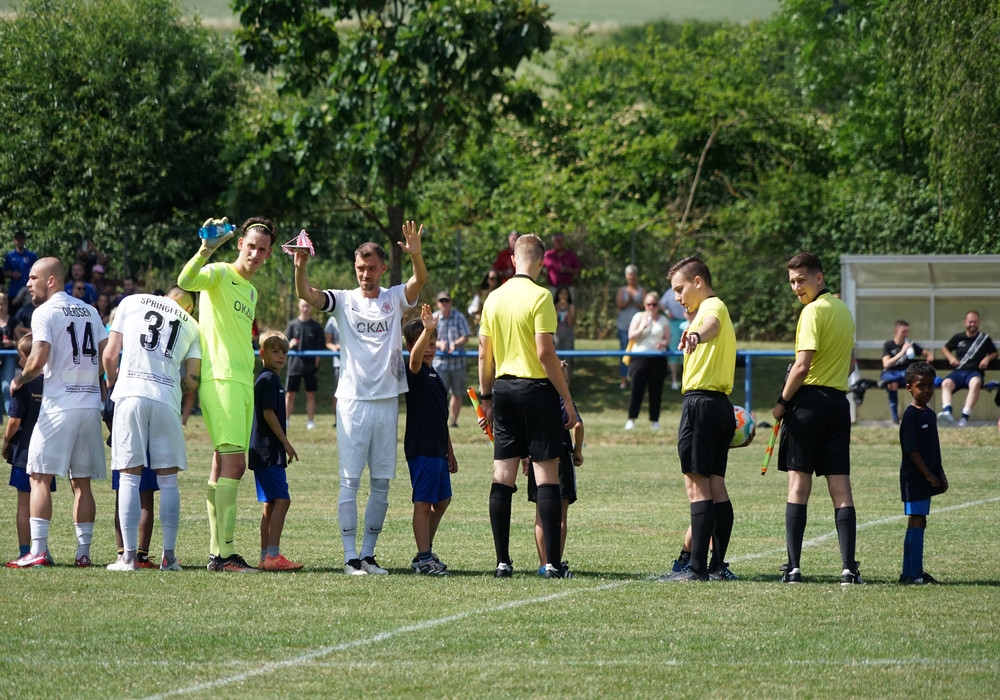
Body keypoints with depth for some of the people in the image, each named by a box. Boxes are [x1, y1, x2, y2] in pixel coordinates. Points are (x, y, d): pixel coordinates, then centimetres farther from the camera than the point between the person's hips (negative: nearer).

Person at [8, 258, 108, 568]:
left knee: (40, 476, -3)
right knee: (82, 481, 9)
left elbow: (39, 359, -16)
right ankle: (83, 551, 6)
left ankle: (38, 550, -10)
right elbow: (106, 357, 9)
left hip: (59, 403, -6)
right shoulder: (90, 312, 14)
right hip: (91, 402, 6)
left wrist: (19, 380, 1)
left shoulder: (45, 312, -6)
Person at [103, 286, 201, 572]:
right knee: (168, 480, 8)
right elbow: (192, 381, 11)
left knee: (129, 477, 1)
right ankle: (168, 556, 6)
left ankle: (129, 556, -3)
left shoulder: (132, 303, 15)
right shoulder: (192, 327, 18)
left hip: (130, 394, -1)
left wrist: (112, 382, 30)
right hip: (166, 398, 1)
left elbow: (110, 355, 11)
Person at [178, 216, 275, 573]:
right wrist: (206, 250, -38)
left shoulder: (251, 291, 23)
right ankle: (225, 552, -19)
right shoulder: (219, 274, -4)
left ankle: (216, 551, 10)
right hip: (220, 378, -9)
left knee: (225, 463, 8)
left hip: (243, 382, 9)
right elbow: (185, 281, -25)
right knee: (233, 461, -16)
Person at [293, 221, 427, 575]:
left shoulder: (395, 299, 7)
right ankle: (350, 556, -4)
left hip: (387, 400, 2)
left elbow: (420, 281, -11)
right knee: (350, 481, -5)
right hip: (353, 400, -2)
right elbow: (306, 293, -10)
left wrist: (415, 254, -31)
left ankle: (369, 553, 13)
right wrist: (300, 266, -30)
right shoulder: (344, 300, 4)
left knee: (382, 483, 5)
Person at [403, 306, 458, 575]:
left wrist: (449, 451, 24)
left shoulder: (435, 375, 17)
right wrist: (427, 329, -50)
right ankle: (424, 558, -6)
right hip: (421, 448, -9)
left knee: (442, 500, 16)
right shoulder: (415, 372, -8)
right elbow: (415, 357, -34)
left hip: (437, 449, 9)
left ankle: (426, 552, 26)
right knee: (424, 502, -7)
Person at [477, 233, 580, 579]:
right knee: (547, 474, -3)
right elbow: (545, 353, -15)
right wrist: (567, 400, -9)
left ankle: (502, 562, 4)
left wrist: (486, 398, 19)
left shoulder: (494, 298, 8)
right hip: (536, 387, -6)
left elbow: (484, 354, 10)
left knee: (502, 476, 6)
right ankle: (552, 561, -6)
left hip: (504, 388, 6)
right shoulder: (539, 297, -10)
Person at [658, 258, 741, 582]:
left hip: (701, 403, -11)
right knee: (716, 484, 8)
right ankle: (718, 564, 7)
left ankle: (697, 566, -16)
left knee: (697, 483, -12)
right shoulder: (715, 308, 24)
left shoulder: (712, 306, -9)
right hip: (721, 404, 11)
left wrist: (697, 335, -55)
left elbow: (713, 324, -34)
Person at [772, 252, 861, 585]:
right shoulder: (843, 310, 16)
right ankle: (849, 567, -4)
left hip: (809, 399, -7)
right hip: (839, 401, 7)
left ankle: (793, 566, -6)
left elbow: (802, 366, -17)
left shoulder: (814, 311, -11)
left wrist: (782, 402, -7)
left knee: (798, 483, -3)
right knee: (841, 488, 2)